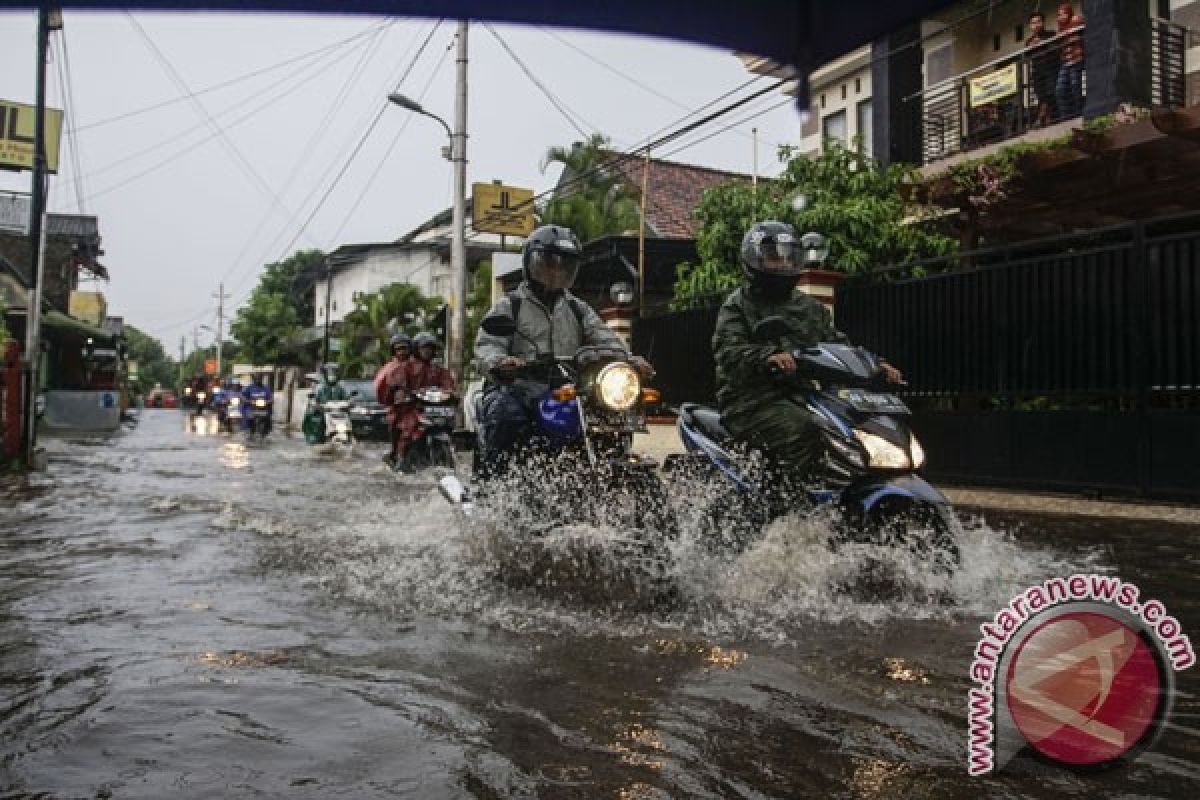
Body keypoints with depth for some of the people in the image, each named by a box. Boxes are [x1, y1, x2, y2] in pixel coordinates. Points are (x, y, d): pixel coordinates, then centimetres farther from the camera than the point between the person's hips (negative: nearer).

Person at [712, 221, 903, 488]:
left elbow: (837, 343, 24)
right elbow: (728, 350, -14)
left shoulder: (809, 307, 24)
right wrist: (768, 356, -34)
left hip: (801, 397, 7)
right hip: (754, 400, -7)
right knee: (804, 432, -34)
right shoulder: (739, 305, 3)